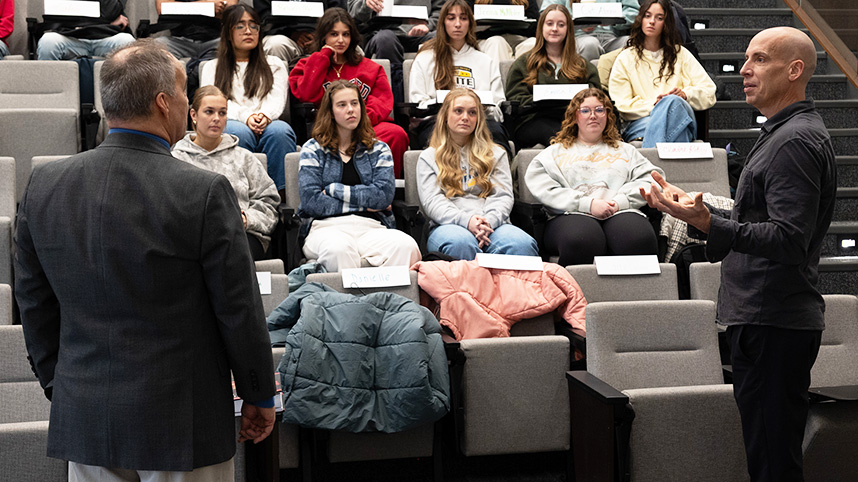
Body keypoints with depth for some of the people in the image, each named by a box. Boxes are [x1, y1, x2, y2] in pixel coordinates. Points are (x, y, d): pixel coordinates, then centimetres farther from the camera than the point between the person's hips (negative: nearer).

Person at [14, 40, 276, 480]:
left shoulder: (43, 185, -2)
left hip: (83, 417, 5)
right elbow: (238, 308, -11)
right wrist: (259, 397, 3)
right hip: (180, 422, -4)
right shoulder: (204, 192, -17)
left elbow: (35, 306, 7)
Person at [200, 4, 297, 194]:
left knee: (280, 130, -36)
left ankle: (281, 196, -40)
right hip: (230, 124, -1)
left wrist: (264, 116, -15)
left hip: (267, 125, 1)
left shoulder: (274, 64, 28)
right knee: (239, 132, -38)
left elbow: (277, 98, 10)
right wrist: (246, 117, -14)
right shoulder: (212, 68, 24)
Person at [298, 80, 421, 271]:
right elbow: (310, 201, -2)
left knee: (406, 246, -34)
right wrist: (364, 203, 0)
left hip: (371, 227, 2)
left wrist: (334, 189, -1)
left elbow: (384, 195, 2)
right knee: (338, 249, -42)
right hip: (328, 226, -2)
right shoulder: (313, 150, 14)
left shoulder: (378, 149, 20)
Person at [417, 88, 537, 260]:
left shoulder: (496, 154, 26)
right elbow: (431, 201, 4)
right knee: (460, 243, -41)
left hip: (492, 225, 2)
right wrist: (466, 220, -16)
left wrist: (489, 221, -12)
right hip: (449, 225, -1)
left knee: (522, 244, -35)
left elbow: (503, 196, 12)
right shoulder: (429, 157, 20)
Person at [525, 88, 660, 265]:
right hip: (572, 215, -2)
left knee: (639, 238, -37)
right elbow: (545, 190, 6)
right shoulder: (555, 152, 25)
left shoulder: (625, 150, 32)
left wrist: (620, 201, -5)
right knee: (582, 241, -41)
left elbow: (651, 178, 15)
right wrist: (588, 204, -8)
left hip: (620, 213, 2)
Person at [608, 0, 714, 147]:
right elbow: (621, 105, 5)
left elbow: (708, 92, 15)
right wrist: (653, 105, -11)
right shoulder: (625, 59, 16)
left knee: (673, 101, -37)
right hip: (640, 122, -1)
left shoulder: (680, 54, 23)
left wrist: (685, 94, -7)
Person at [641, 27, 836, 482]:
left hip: (774, 325, -11)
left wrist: (707, 222, -33)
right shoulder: (784, 133, 19)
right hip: (765, 320, 11)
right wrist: (693, 208, 19)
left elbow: (789, 240, -25)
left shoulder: (796, 141, -15)